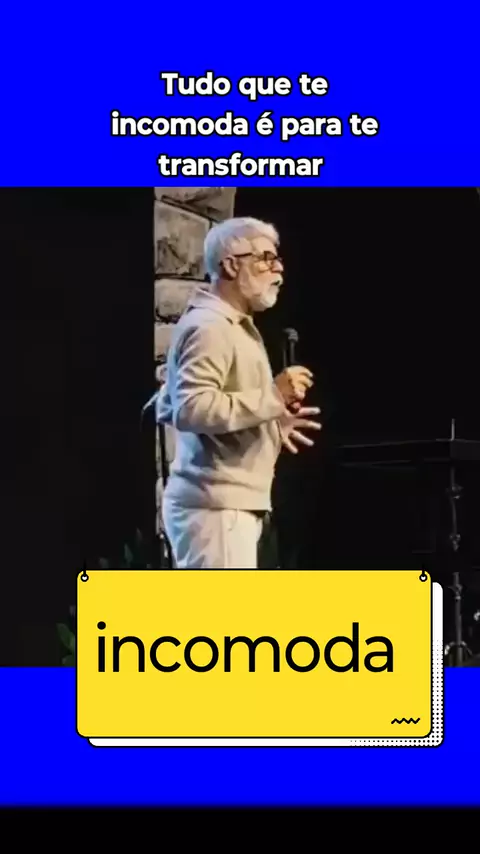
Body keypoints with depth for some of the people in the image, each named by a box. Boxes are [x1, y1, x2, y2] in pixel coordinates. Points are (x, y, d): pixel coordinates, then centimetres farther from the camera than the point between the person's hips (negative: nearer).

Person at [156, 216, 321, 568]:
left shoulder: (234, 327, 21)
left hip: (230, 503, 11)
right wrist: (272, 397, -21)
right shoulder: (208, 326, -13)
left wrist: (271, 422, 19)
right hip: (215, 505, -11)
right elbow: (189, 409, -25)